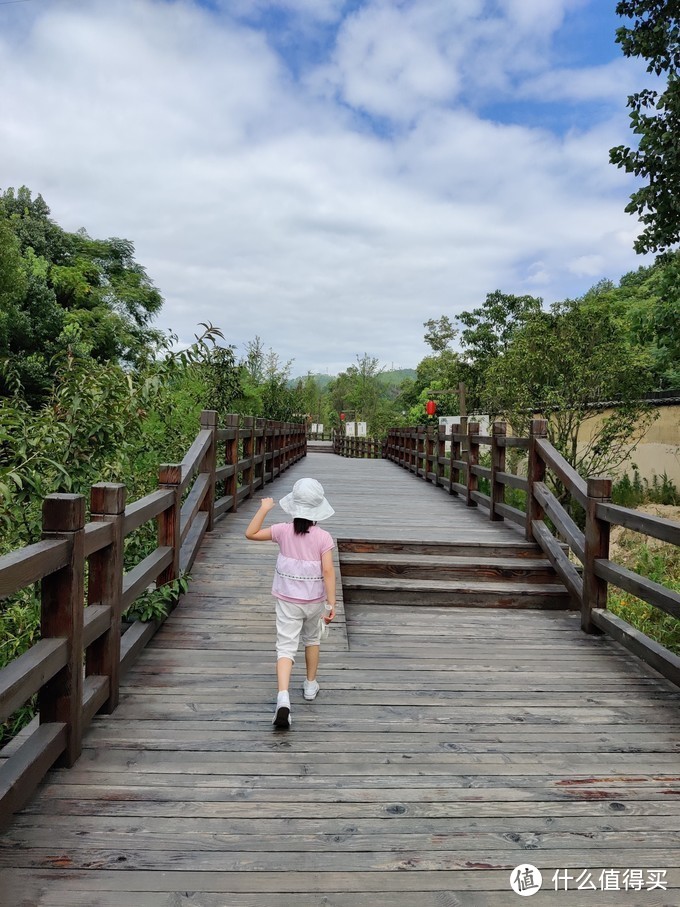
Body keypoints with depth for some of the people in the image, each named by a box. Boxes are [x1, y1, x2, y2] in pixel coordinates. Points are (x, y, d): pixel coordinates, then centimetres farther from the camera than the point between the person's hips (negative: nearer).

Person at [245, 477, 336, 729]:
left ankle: (283, 698, -19)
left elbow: (251, 534, -3)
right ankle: (310, 685, 40)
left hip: (288, 600, -1)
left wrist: (264, 509, -2)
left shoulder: (283, 531, -12)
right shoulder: (323, 537, -14)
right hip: (315, 601, 1)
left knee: (285, 646, -1)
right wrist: (331, 603, -12)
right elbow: (328, 571, -16)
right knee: (311, 640, 24)